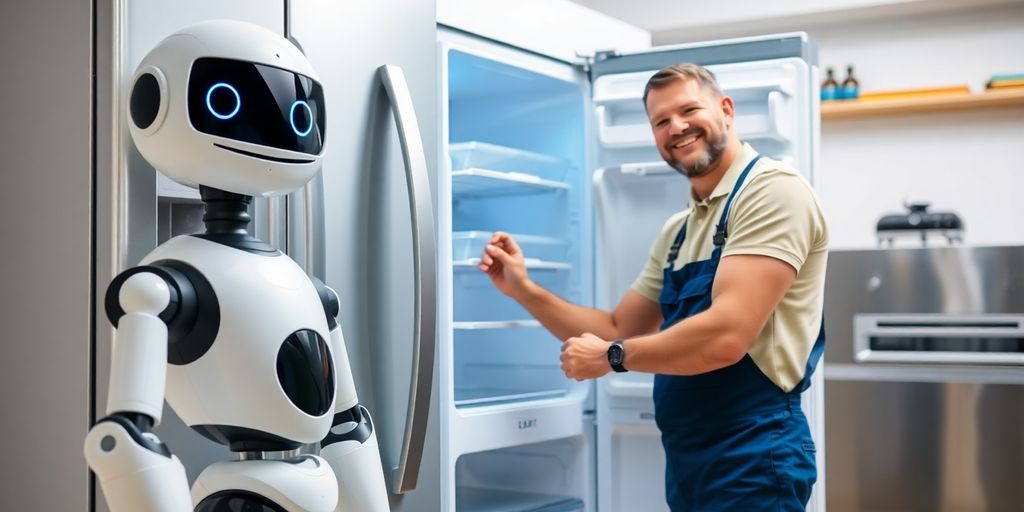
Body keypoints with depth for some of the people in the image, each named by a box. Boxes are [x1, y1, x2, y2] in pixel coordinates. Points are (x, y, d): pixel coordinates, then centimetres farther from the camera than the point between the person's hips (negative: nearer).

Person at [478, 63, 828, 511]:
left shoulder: (772, 189, -14)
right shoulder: (677, 231, 13)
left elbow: (726, 335, -24)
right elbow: (618, 331, 17)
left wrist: (612, 357, -10)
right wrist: (523, 290, 5)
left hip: (750, 460, -8)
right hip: (688, 459, 8)